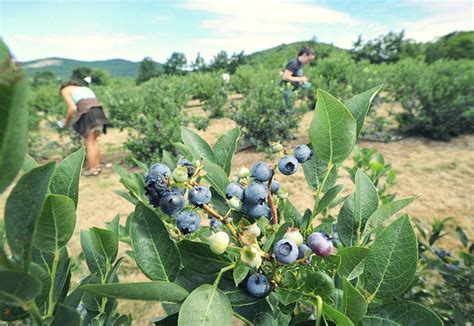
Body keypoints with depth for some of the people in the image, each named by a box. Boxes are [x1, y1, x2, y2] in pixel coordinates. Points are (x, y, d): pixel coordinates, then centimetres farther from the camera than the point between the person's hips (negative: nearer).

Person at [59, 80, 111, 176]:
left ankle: (93, 169, 9)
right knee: (93, 141, 16)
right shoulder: (84, 88, 34)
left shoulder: (65, 90, 14)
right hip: (98, 112, 6)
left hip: (88, 114, -6)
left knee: (89, 143, 3)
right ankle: (96, 166, 20)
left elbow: (72, 108, -2)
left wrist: (66, 121, 12)